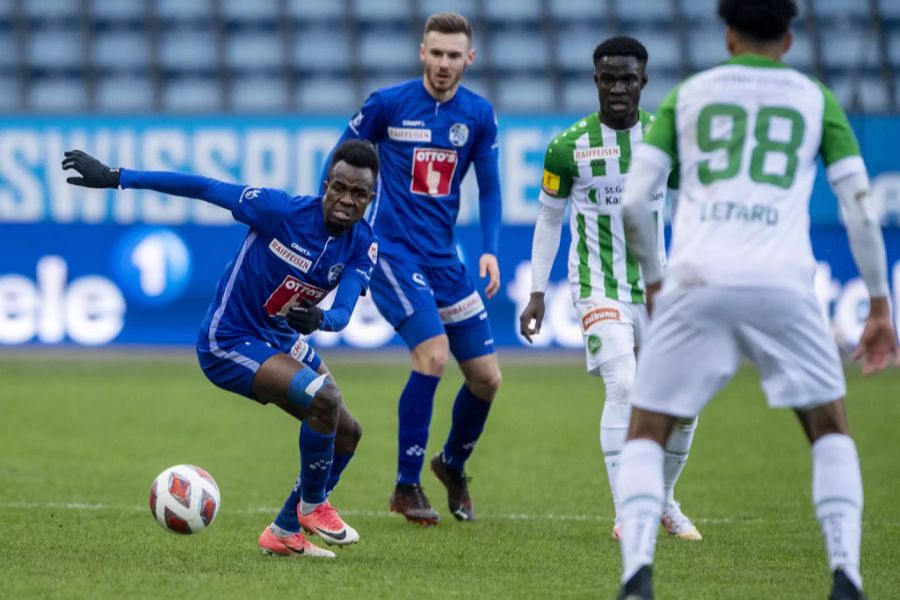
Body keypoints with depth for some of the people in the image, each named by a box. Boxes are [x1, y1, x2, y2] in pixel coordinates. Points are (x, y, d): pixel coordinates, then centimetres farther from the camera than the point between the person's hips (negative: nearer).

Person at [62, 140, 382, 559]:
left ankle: (285, 534, 22)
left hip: (282, 339, 7)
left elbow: (343, 312, -21)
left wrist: (321, 319, -46)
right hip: (229, 340, -7)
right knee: (324, 399, -25)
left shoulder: (363, 246, -8)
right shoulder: (282, 210, -24)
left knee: (346, 431, 9)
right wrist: (115, 178, -19)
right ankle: (313, 506, -3)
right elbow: (202, 188, -19)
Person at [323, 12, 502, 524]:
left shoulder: (479, 115, 3)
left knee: (487, 377, 4)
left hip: (444, 258, 5)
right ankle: (407, 487, -10)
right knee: (433, 352, -24)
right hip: (392, 249, -5)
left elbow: (489, 188, 10)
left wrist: (491, 250, -3)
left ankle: (453, 465, 34)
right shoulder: (388, 103, -7)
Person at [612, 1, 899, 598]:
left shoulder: (686, 95, 17)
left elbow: (634, 202, 9)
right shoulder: (816, 99, 16)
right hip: (783, 283, 0)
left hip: (697, 281, 0)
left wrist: (653, 281, 23)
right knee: (831, 430, 19)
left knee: (646, 434, 10)